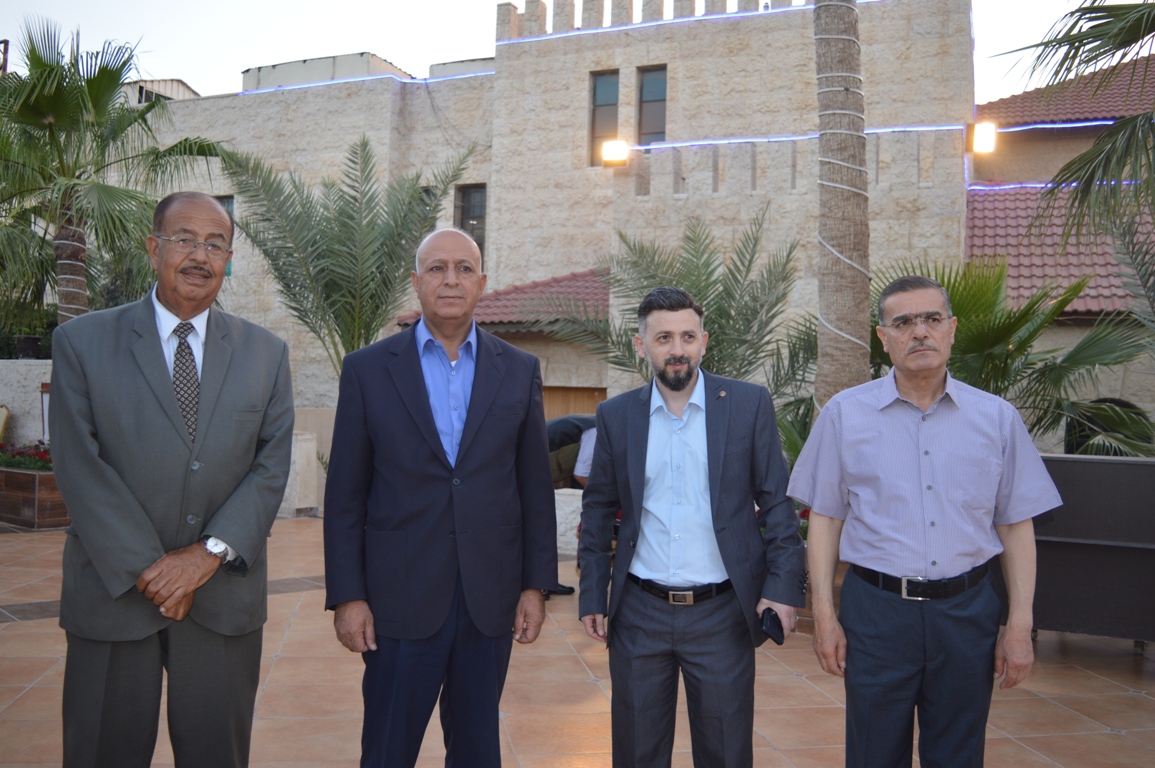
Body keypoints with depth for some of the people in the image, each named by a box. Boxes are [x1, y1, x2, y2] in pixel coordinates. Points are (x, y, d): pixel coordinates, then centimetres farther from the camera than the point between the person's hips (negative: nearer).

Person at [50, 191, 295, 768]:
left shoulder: (267, 354, 6)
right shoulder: (81, 342, -1)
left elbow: (271, 467, 0)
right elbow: (79, 467, -7)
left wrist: (211, 553, -12)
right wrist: (146, 568, -12)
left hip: (225, 597, 2)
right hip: (113, 592, -1)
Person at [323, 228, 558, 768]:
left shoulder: (519, 371, 4)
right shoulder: (367, 369, -1)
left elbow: (535, 486, 5)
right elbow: (345, 495, 0)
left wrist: (536, 585, 2)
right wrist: (346, 596, -4)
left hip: (490, 597, 2)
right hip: (401, 599, -1)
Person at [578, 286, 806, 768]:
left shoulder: (750, 405, -2)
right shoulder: (616, 415, 3)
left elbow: (777, 502, 0)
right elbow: (598, 510, 8)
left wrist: (784, 586, -9)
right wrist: (592, 597, 5)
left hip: (723, 614, -1)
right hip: (639, 614, 2)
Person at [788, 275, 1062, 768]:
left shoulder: (997, 418, 2)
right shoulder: (845, 414, -1)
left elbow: (1016, 525, 5)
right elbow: (825, 518, 2)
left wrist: (1020, 624, 1)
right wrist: (824, 614, -2)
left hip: (967, 612, 1)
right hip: (875, 610, -1)